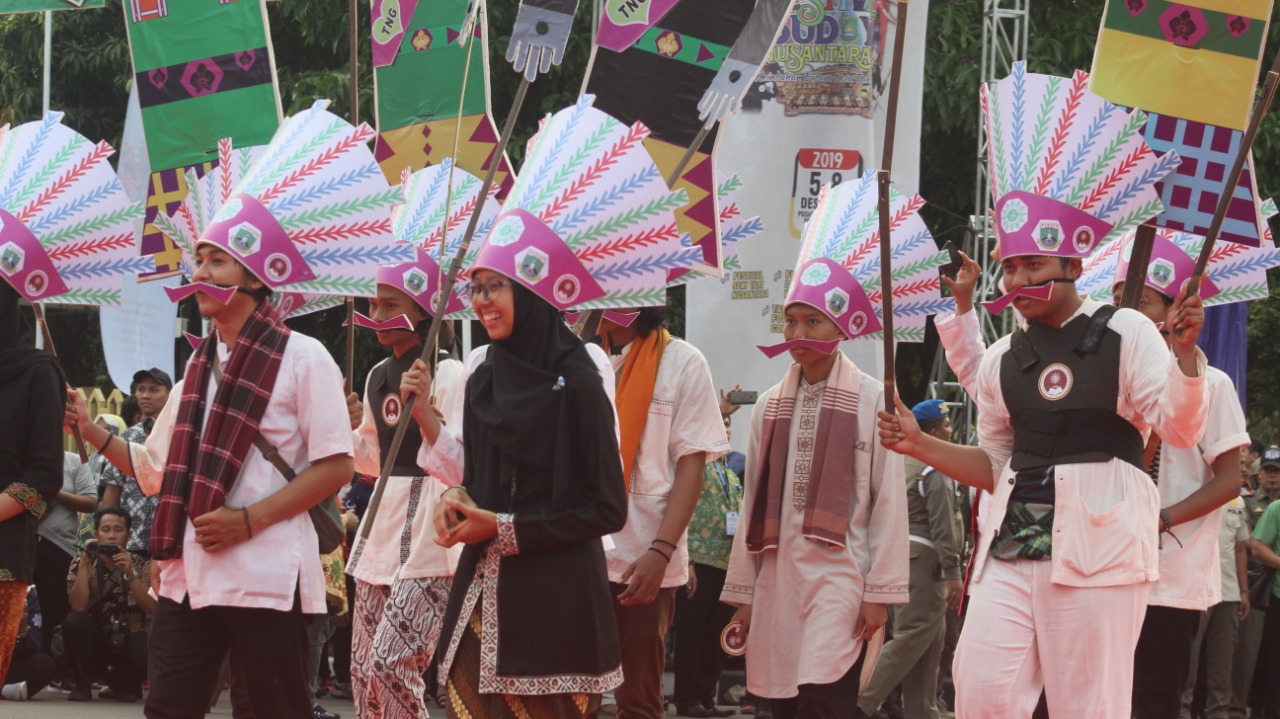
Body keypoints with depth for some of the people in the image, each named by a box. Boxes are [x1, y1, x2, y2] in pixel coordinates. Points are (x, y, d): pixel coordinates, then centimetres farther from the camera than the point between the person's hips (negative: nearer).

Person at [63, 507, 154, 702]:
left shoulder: (141, 566, -2)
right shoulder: (81, 564, -3)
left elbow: (151, 607, -16)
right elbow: (78, 607, -17)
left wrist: (130, 573, -28)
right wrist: (84, 563, -24)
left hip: (128, 640, 0)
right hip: (94, 639, 0)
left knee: (149, 658, -32)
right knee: (73, 621, -31)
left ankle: (121, 682, 4)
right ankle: (83, 683, -10)